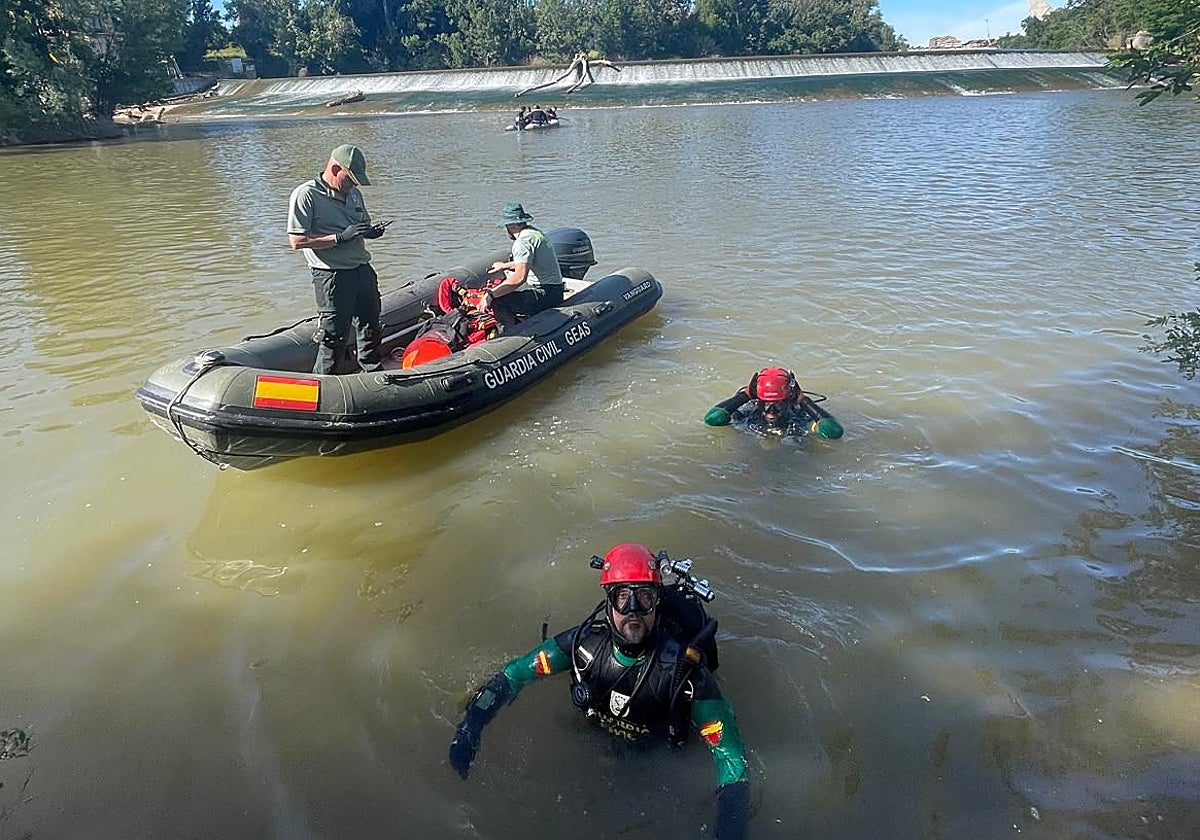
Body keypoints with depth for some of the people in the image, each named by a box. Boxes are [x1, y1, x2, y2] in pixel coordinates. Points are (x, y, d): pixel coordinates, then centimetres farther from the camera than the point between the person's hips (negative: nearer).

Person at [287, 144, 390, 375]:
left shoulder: (354, 194, 14)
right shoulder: (306, 195, -10)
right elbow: (296, 241, -16)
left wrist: (371, 231, 1)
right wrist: (340, 237, -22)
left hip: (363, 270, 8)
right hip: (332, 276, -8)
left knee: (370, 326, 18)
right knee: (334, 338, -3)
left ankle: (372, 373, 36)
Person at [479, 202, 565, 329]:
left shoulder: (524, 240, -18)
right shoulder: (534, 232, 13)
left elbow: (520, 277, -32)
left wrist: (490, 295, -31)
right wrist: (505, 265, 42)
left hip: (546, 294, -11)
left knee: (496, 302, -23)